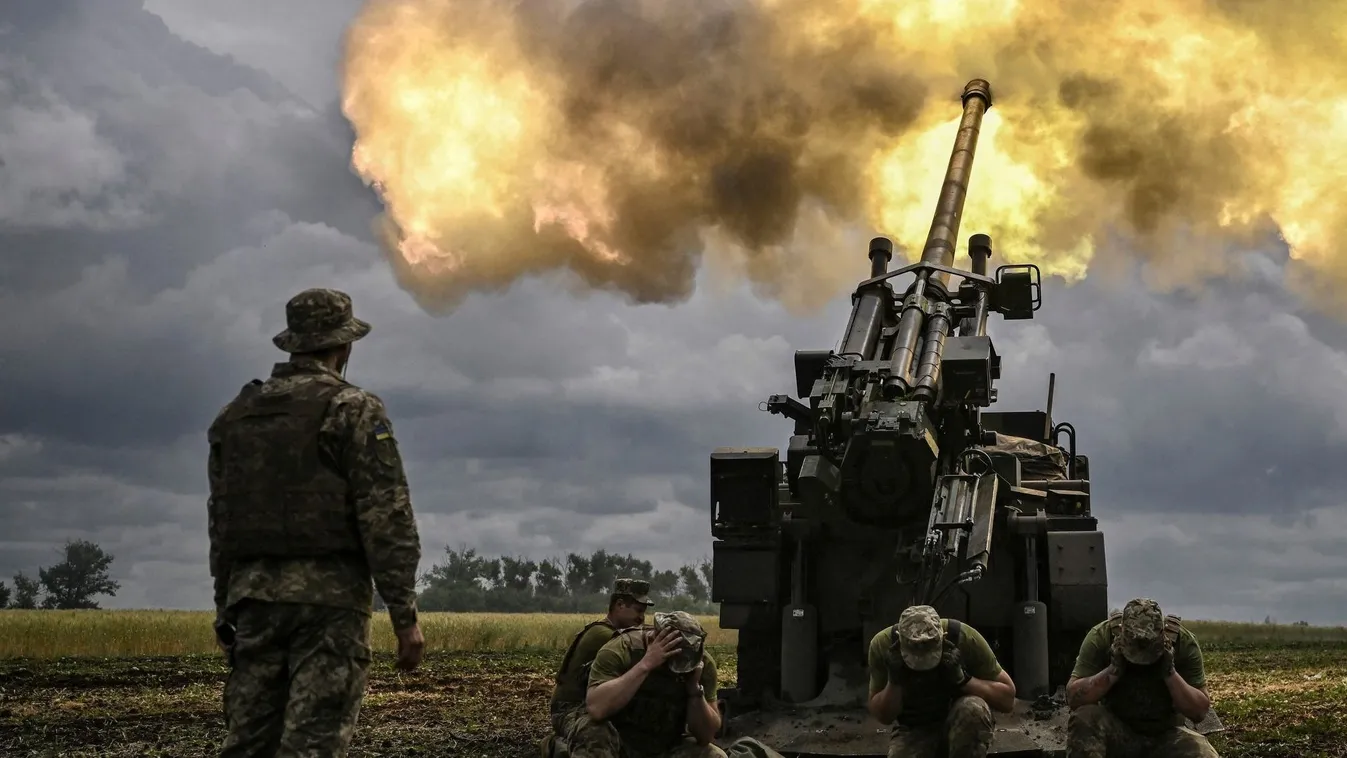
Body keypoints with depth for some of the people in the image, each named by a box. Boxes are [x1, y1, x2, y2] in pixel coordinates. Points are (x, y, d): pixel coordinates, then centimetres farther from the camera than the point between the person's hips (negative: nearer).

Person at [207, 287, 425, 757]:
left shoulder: (235, 415, 14)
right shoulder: (354, 410, -4)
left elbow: (220, 524, 18)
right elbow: (386, 519, -10)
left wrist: (226, 612, 23)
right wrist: (405, 615, -9)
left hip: (253, 594, 5)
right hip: (329, 595, -5)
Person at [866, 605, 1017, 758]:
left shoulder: (965, 638, -25)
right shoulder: (882, 645, -20)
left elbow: (1007, 698, -18)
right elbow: (882, 716, -10)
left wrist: (962, 678, -32)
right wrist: (894, 681, -29)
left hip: (964, 724, -1)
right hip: (914, 729, 1)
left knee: (973, 709, -36)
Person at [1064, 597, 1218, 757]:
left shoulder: (1184, 642, -14)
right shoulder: (1101, 637, -16)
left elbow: (1200, 710, -13)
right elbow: (1073, 697, -17)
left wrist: (1170, 672, -27)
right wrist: (1113, 669, -29)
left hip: (1166, 735, 0)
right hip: (1116, 732, 0)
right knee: (1083, 719, -32)